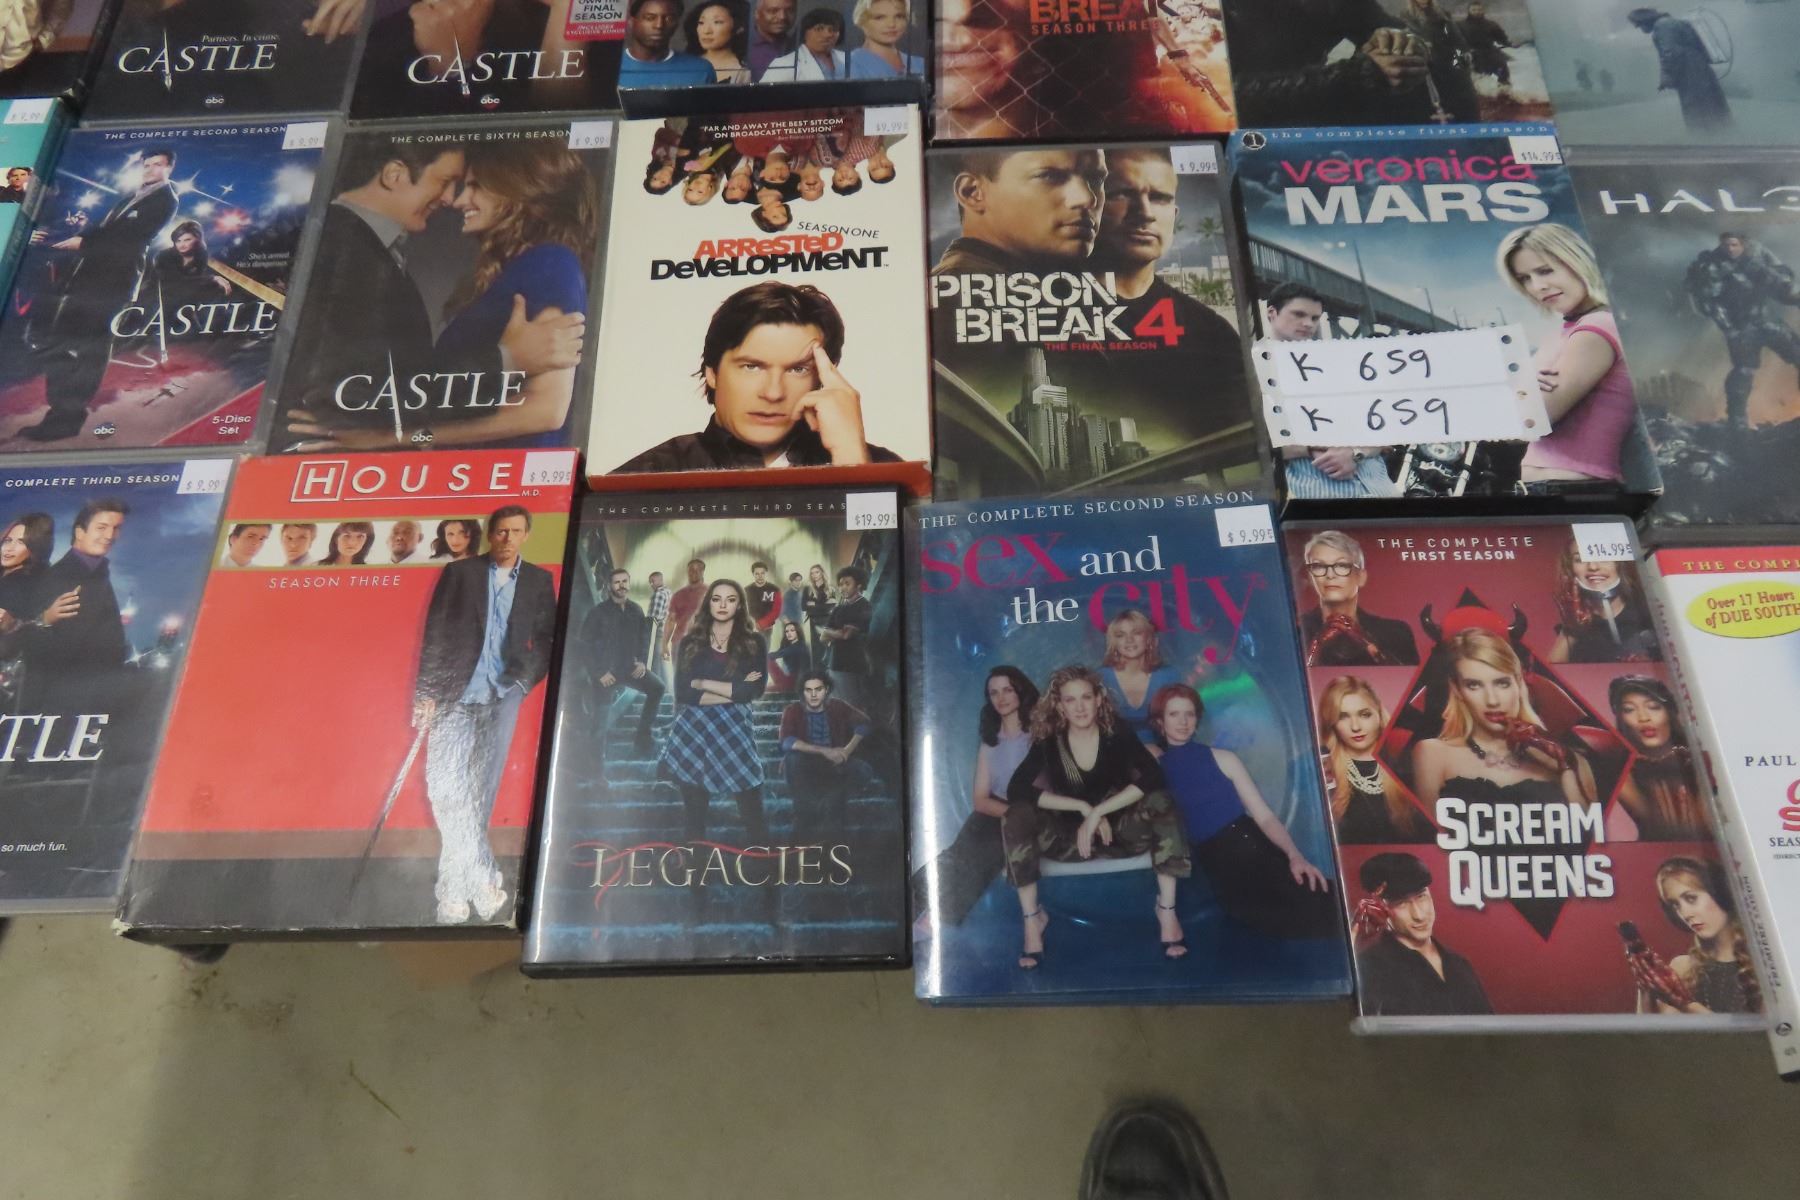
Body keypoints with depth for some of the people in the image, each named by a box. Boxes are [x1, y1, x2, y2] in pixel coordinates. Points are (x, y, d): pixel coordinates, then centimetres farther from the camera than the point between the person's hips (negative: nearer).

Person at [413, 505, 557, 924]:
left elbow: (548, 637, 11)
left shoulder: (538, 580, 10)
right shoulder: (459, 572, 6)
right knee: (445, 784, -10)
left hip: (502, 692, 0)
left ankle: (456, 884, 5)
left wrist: (528, 679, -5)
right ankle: (481, 879, -6)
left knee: (481, 787, -5)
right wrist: (426, 692, -4)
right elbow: (434, 634, 2)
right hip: (454, 691, 0)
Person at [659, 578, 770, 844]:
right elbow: (683, 692, -5)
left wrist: (704, 684, -7)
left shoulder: (754, 642, 5)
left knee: (753, 816, -4)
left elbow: (754, 689, -9)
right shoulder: (690, 642, 7)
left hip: (735, 733, -1)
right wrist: (734, 691, -9)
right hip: (693, 734, 1)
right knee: (693, 817, 6)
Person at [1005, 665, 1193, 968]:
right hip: (1070, 835, 1)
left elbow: (1153, 776, -23)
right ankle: (1032, 917, -19)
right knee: (1016, 817, -26)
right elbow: (1016, 789, -20)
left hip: (1117, 830, 0)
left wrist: (1098, 811, -30)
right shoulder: (1048, 741, -8)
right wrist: (1083, 807, -26)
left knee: (1159, 802, -29)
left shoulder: (1115, 732, -9)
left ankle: (1166, 908, -22)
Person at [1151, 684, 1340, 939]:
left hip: (1255, 847, 2)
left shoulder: (1222, 759, 13)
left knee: (1319, 897, -27)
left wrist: (1295, 855, -12)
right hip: (1221, 865, -2)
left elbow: (1264, 816, 5)